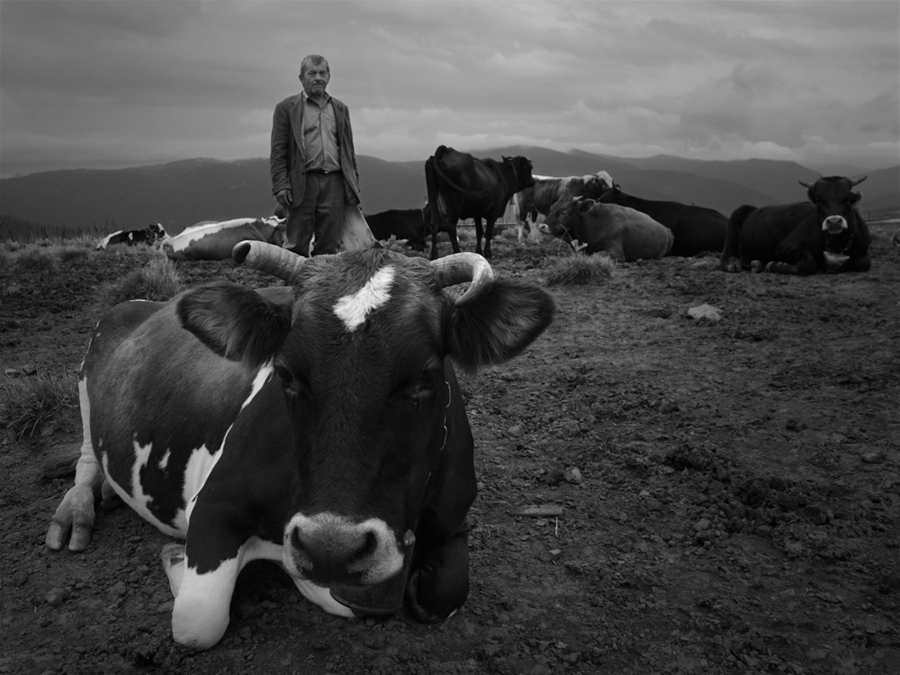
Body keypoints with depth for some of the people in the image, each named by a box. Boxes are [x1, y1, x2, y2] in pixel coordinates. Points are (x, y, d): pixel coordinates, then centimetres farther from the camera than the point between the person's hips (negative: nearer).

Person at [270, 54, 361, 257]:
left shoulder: (340, 109, 18)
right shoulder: (287, 108, 6)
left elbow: (348, 149, 18)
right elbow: (278, 151, 0)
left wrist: (354, 182, 10)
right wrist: (280, 185, -10)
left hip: (334, 182, 3)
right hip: (302, 183, -3)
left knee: (329, 246, 4)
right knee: (297, 246, -2)